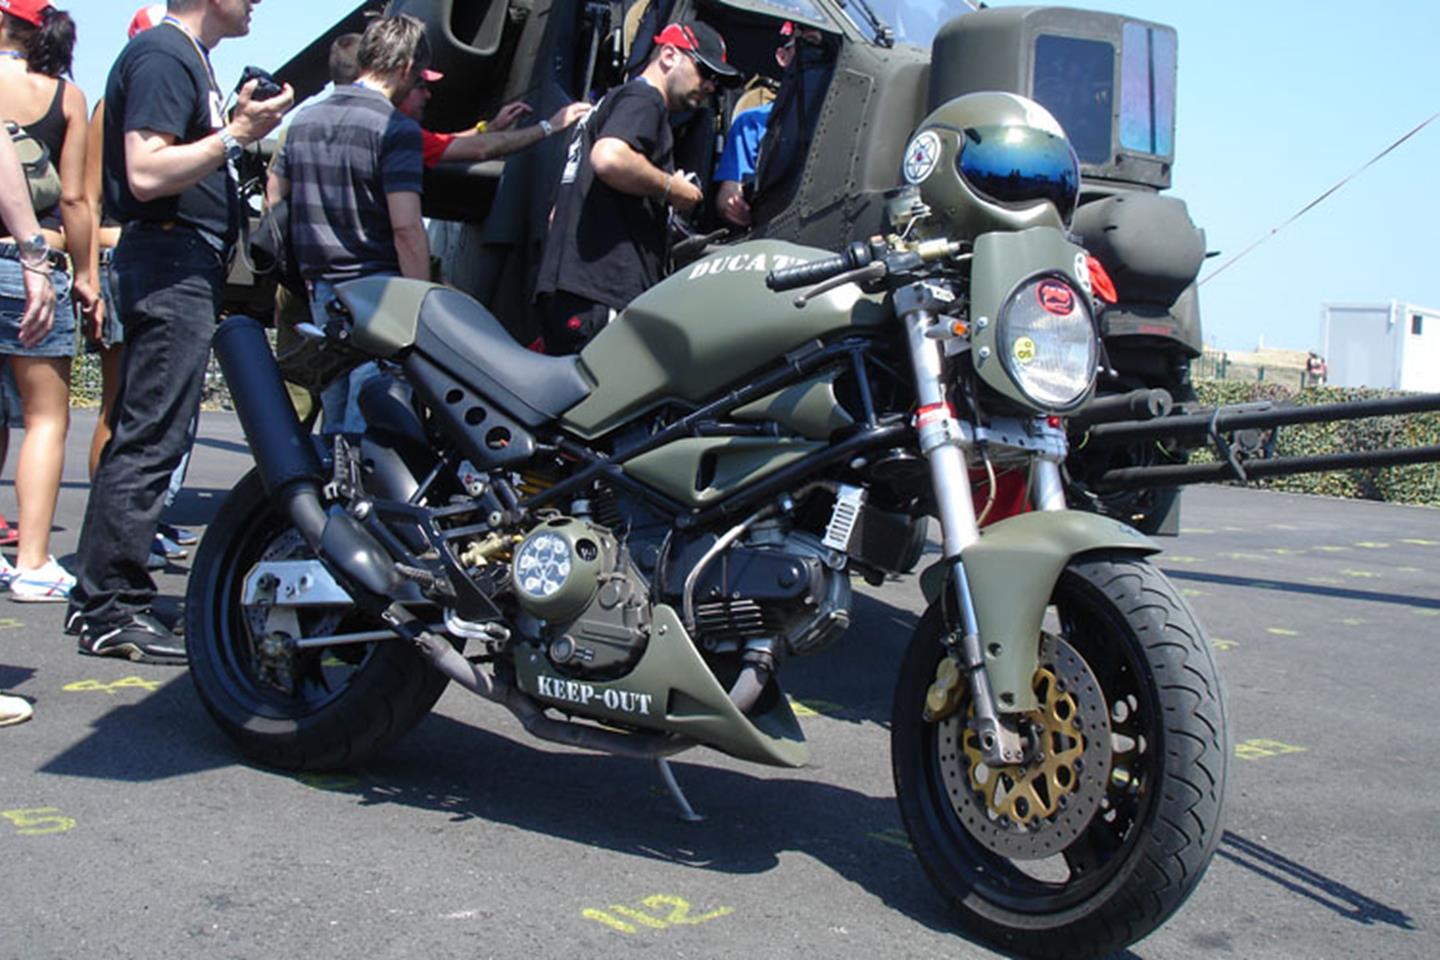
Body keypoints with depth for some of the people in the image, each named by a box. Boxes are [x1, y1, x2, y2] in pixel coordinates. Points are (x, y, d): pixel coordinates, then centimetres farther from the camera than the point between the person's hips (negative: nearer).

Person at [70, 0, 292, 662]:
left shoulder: (187, 58, 21)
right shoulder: (162, 55, -10)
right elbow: (146, 173, -20)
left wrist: (241, 125, 15)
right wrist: (235, 136, -19)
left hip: (186, 263, 11)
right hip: (172, 263, -11)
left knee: (139, 434, 12)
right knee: (150, 440, -10)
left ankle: (98, 597, 18)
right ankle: (114, 611, -6)